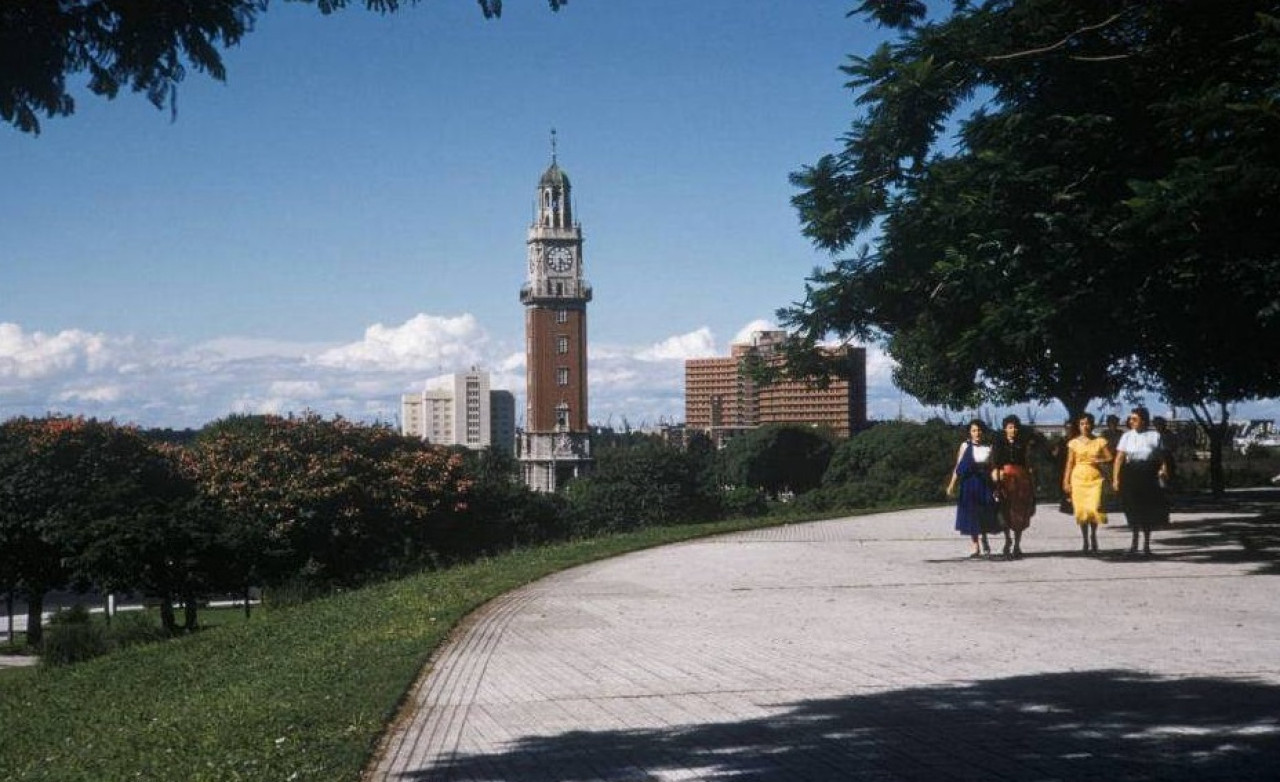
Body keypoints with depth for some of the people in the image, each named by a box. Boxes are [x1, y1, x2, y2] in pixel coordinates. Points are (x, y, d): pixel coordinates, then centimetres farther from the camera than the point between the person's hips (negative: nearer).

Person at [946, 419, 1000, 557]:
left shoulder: (988, 447, 4)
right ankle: (975, 546, 8)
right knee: (971, 514, 1)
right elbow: (958, 467, 0)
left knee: (985, 514, -2)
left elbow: (992, 468, 5)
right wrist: (952, 485, -7)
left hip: (984, 484, 1)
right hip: (969, 484, -1)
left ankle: (984, 539, 20)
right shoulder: (965, 446, 2)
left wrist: (996, 487, 0)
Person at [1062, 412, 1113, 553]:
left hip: (1095, 479, -1)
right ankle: (1085, 540, 9)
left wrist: (1099, 461, -13)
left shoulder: (1100, 441, 5)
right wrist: (1066, 481, 3)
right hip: (1079, 479, 1)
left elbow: (1110, 458, 6)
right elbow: (1070, 463, 8)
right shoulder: (1074, 443, 7)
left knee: (1094, 508, -11)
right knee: (1081, 509, -2)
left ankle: (1093, 535, 14)